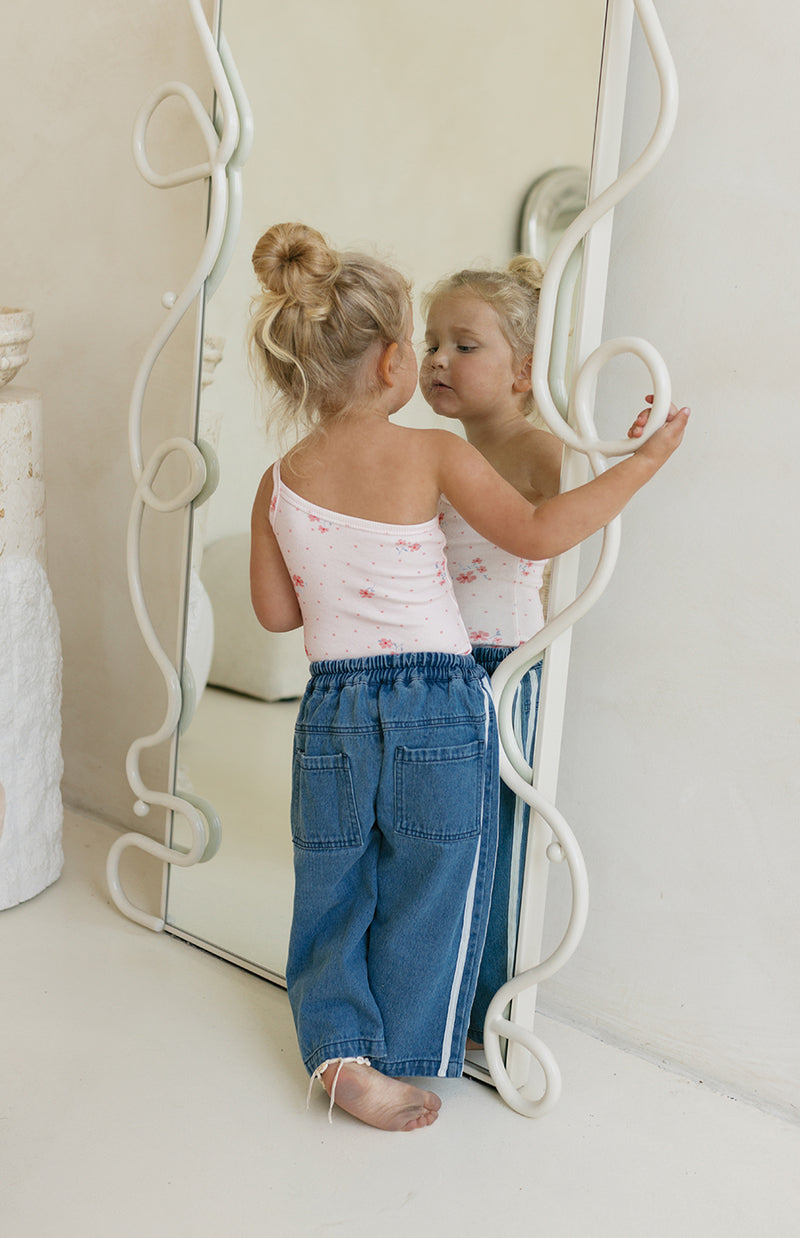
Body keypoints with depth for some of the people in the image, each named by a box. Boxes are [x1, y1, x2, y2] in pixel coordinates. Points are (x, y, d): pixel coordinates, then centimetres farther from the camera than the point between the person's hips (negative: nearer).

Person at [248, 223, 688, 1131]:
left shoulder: (280, 483, 1)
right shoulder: (434, 455, -10)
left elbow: (276, 612, 7)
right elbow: (538, 535, -13)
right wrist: (647, 460, -5)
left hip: (333, 708, 3)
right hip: (437, 706, -3)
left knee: (334, 887, 20)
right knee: (425, 891, 14)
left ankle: (339, 1048, 19)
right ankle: (393, 1064, 25)